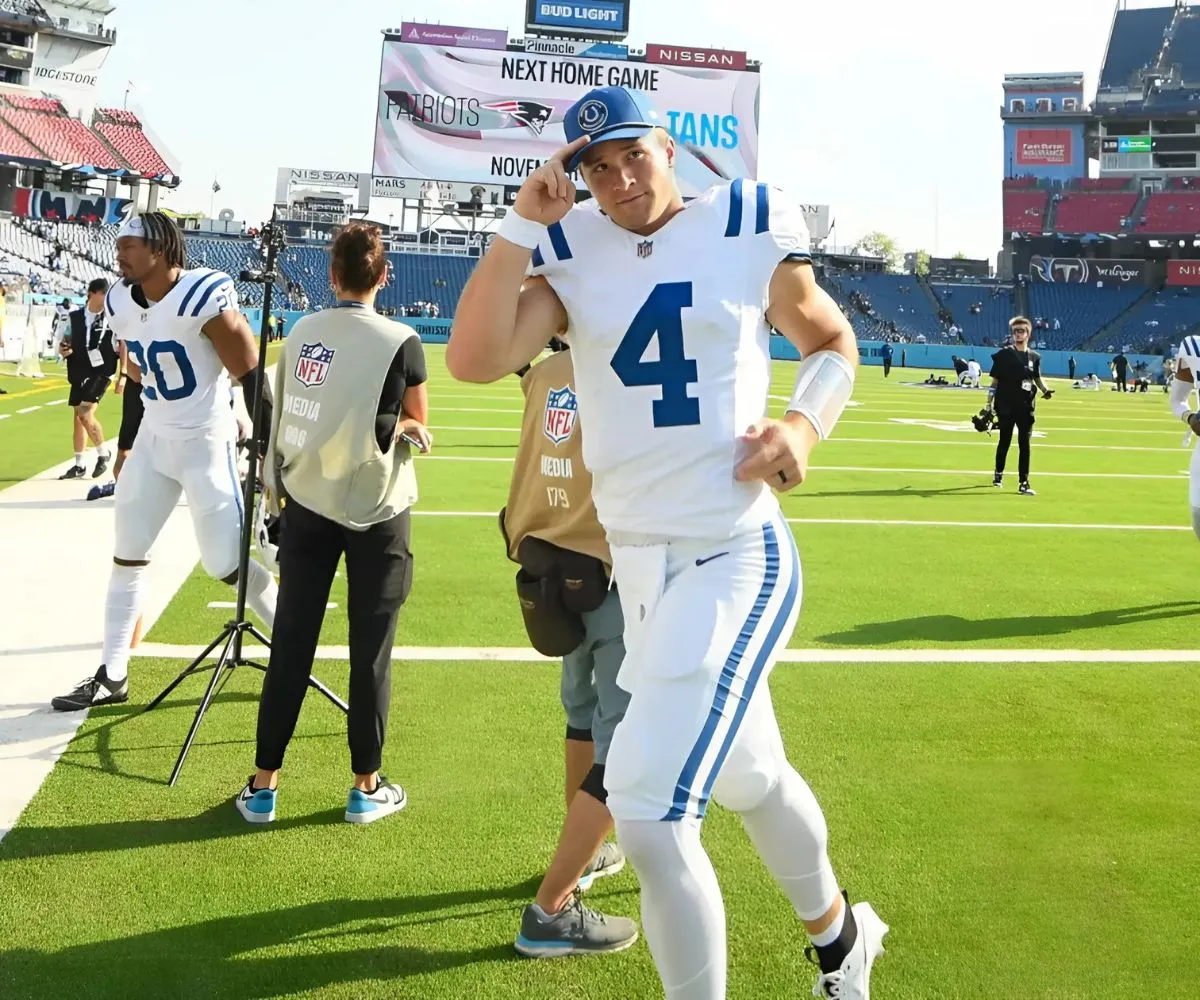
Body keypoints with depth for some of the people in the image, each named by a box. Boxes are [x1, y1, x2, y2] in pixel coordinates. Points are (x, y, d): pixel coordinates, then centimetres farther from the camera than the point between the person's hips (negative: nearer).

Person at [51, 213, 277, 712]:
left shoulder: (202, 297, -22)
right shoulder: (120, 302, 0)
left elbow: (252, 377, -20)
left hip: (205, 444, -7)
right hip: (153, 440, 7)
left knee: (227, 564, -4)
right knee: (126, 554, 10)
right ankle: (111, 675, 21)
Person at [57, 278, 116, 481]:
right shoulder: (73, 318, 6)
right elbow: (64, 344, 15)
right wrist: (62, 350, -7)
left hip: (101, 373, -5)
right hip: (78, 374, 5)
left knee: (86, 413, -16)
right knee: (78, 417, 9)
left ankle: (103, 453, 5)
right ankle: (79, 465, 18)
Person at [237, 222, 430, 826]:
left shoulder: (301, 333, 0)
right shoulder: (400, 343, -12)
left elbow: (290, 415, 6)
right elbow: (417, 424, -1)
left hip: (305, 503, 4)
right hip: (375, 511, -3)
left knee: (290, 645, 10)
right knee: (370, 649, 7)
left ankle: (263, 786, 17)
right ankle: (367, 788, 17)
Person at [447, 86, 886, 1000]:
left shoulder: (747, 228, -3)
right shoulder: (571, 253, 3)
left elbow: (833, 343, 9)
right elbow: (475, 360, -11)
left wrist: (806, 424, -10)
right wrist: (524, 222, -12)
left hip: (735, 559, -5)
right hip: (636, 562, 5)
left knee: (651, 813, -16)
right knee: (750, 775, 23)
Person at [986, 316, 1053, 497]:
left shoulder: (1034, 357, 5)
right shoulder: (1003, 354, -5)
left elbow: (1037, 378, 19)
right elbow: (995, 380, -3)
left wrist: (1045, 390, -2)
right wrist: (989, 404, -7)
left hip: (1026, 407, 2)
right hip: (1005, 406, -2)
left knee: (1024, 444, -2)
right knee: (1005, 441, 11)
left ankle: (1023, 483, -2)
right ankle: (999, 474, 33)